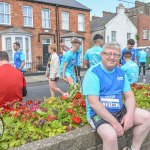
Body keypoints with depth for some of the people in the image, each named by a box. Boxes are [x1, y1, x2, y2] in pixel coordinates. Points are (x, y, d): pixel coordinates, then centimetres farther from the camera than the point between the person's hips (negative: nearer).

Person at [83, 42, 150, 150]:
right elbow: (93, 103, -23)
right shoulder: (93, 73, -16)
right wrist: (115, 123, -24)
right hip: (98, 113, -7)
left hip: (119, 111, 7)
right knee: (111, 135, -32)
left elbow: (129, 96, 8)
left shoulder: (121, 73, 6)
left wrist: (130, 114, -13)